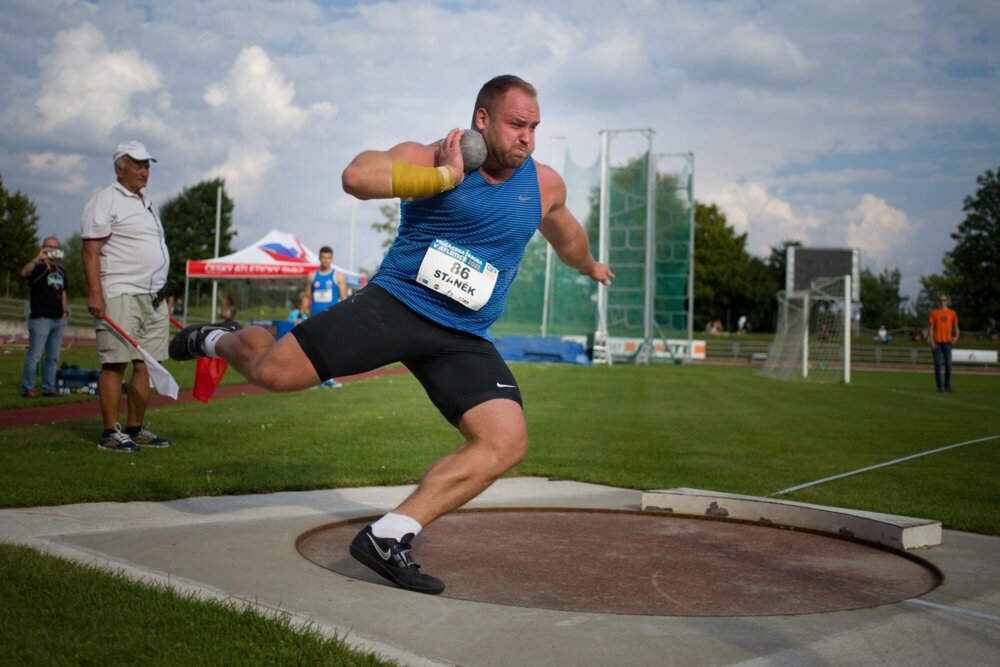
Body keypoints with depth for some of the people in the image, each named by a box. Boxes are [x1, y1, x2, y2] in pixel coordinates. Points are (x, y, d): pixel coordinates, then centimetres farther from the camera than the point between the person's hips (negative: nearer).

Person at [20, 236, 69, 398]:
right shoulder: (38, 267, -3)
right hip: (40, 318, -7)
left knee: (53, 357, 9)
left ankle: (49, 388, 15)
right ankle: (28, 388, -2)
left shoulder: (61, 270, 18)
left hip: (58, 319, 7)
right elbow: (24, 273, -26)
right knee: (34, 356, -6)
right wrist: (38, 259, -38)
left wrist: (65, 311, 14)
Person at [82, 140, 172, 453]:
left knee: (146, 364, 6)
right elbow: (91, 251, -11)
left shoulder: (146, 203, 22)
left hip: (153, 297, 8)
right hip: (120, 295, -8)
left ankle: (136, 428, 12)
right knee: (115, 363, -8)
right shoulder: (106, 201, -3)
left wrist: (160, 294, 23)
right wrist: (95, 293, -20)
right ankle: (110, 432, -4)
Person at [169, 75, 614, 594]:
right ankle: (220, 341, 25)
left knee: (507, 441, -17)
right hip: (392, 305, -4)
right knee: (273, 372, -14)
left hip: (462, 341, 4)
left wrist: (590, 267, 51)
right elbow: (356, 176, -26)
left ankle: (388, 538, -12)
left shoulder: (544, 185, 9)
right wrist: (445, 176, -22)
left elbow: (567, 237, 33)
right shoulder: (427, 158, -5)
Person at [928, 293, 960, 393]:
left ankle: (947, 385, 4)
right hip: (937, 342, -1)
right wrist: (931, 340, -6)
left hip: (947, 341, 1)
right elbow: (931, 327, 3)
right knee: (937, 364, -1)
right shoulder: (934, 313, 6)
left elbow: (955, 326, 13)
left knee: (948, 363, -4)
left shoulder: (952, 313, 9)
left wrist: (956, 336, -5)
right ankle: (939, 385, 4)